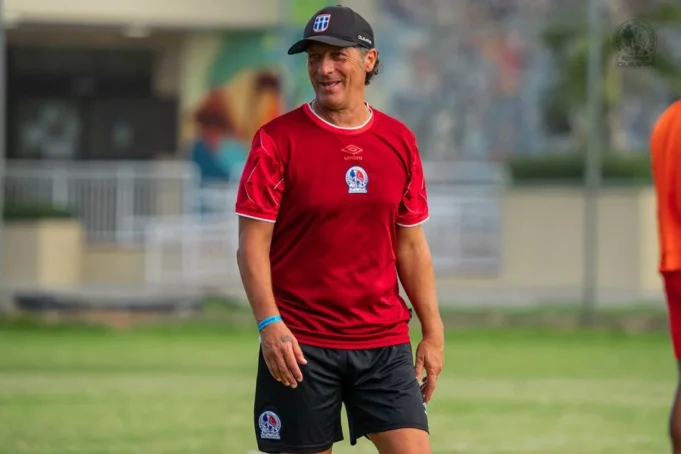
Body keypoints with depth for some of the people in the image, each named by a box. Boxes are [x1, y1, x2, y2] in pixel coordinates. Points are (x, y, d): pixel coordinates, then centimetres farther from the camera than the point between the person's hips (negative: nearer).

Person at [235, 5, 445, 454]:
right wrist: (269, 322, -19)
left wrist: (433, 332, 9)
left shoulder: (400, 141, 8)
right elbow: (253, 243, -7)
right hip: (299, 344, -3)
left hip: (385, 339, 3)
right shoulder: (278, 139, -4)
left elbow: (411, 246, 13)